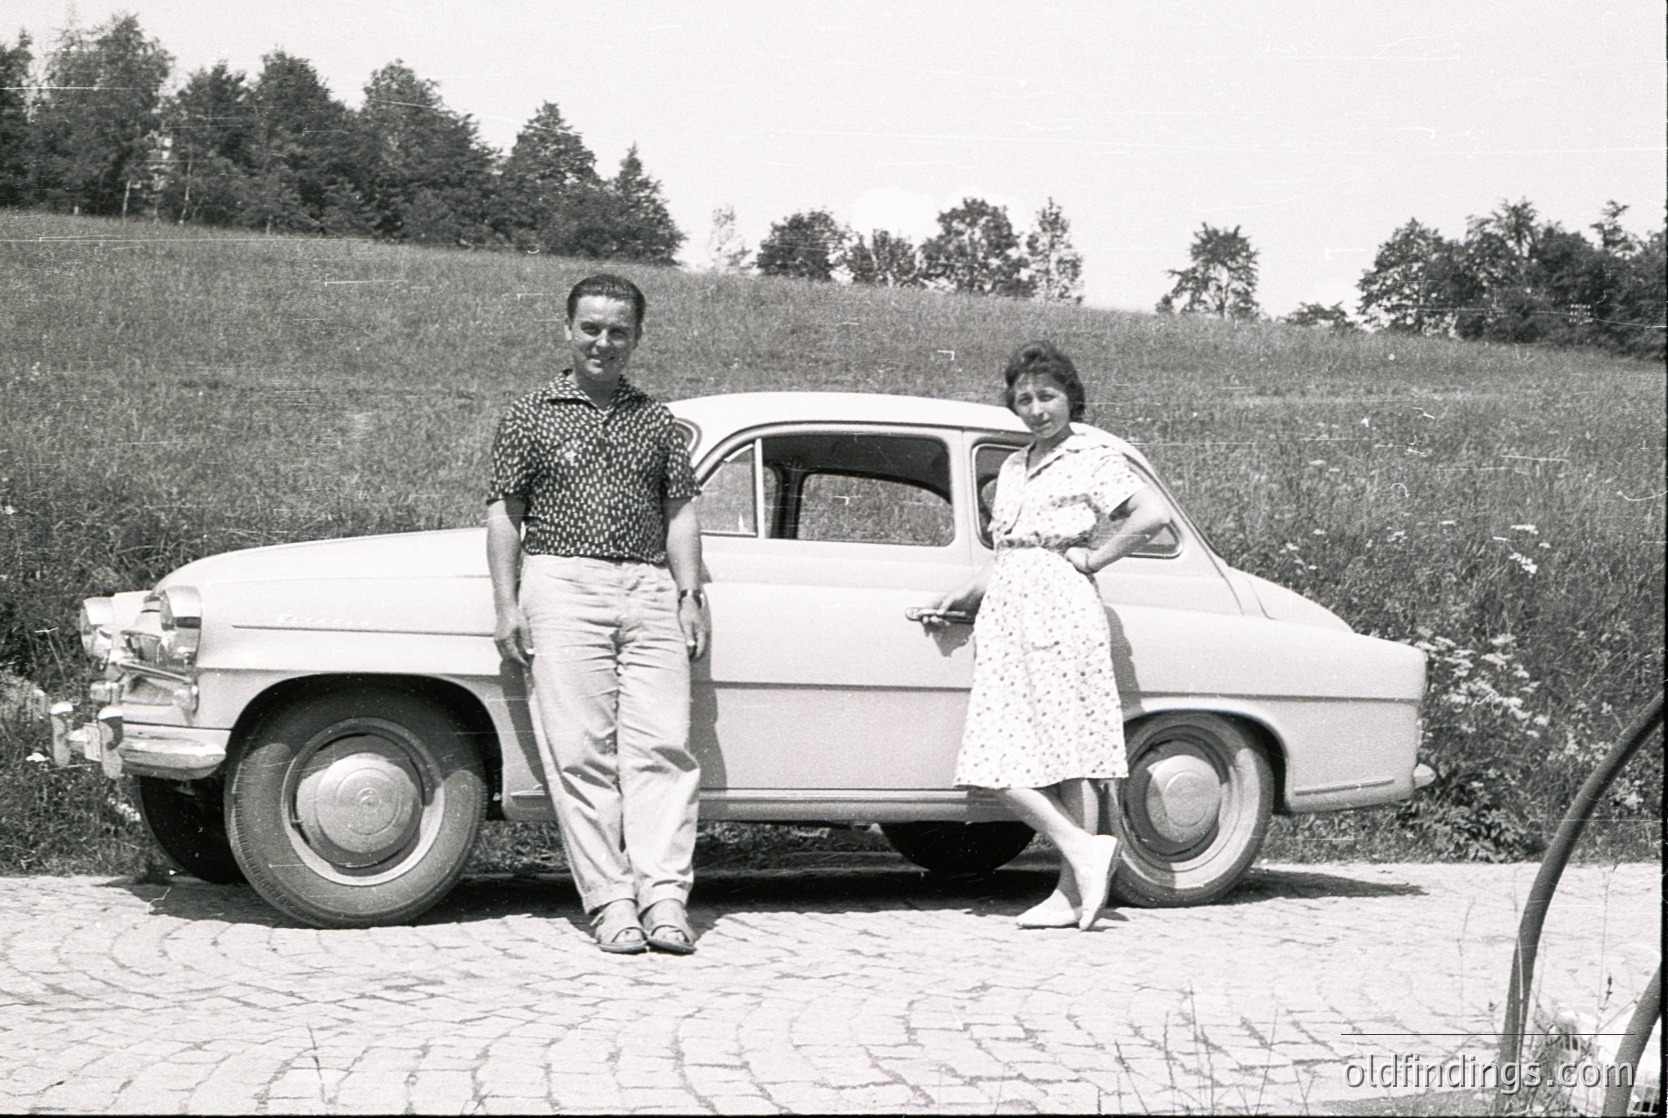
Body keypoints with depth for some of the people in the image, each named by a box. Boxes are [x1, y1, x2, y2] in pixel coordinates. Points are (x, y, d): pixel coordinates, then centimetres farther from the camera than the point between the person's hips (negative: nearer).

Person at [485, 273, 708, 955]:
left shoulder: (657, 421, 19)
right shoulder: (531, 415, 11)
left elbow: (680, 514, 16)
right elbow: (505, 514, 7)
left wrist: (689, 596, 4)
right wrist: (507, 605, -2)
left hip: (650, 589, 2)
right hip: (562, 585, -2)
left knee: (661, 745, -10)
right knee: (580, 751, -7)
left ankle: (663, 898, -14)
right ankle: (610, 902, -6)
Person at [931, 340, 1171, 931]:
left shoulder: (1092, 457, -1)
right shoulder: (1013, 468, 22)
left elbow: (1154, 513, -14)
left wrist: (1092, 558, -9)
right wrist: (967, 593, 16)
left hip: (1059, 609, -7)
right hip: (1004, 616, 7)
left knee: (1067, 754, -10)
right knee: (998, 763, -4)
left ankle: (1073, 891, -7)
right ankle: (1084, 852, -3)